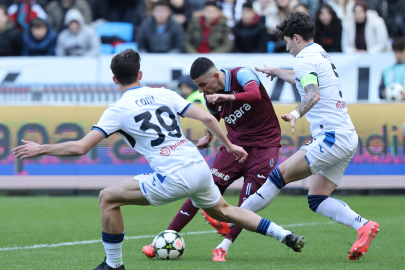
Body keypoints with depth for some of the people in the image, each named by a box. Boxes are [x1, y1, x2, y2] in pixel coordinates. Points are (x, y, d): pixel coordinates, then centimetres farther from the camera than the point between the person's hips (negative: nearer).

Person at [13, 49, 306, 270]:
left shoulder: (118, 110, -1)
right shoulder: (164, 94, 14)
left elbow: (80, 147, -6)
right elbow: (207, 118, 10)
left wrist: (40, 149, 7)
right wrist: (229, 145, 25)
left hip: (174, 178, -6)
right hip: (200, 168, 6)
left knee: (108, 197, 5)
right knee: (223, 210, 31)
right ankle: (286, 235, 27)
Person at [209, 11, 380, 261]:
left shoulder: (305, 58, -9)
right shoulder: (321, 55, 21)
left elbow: (313, 94, -28)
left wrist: (296, 114, -45)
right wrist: (275, 71, 56)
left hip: (332, 137, -10)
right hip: (347, 138, 10)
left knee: (281, 174, -12)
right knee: (317, 200, 5)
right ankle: (364, 226, -8)